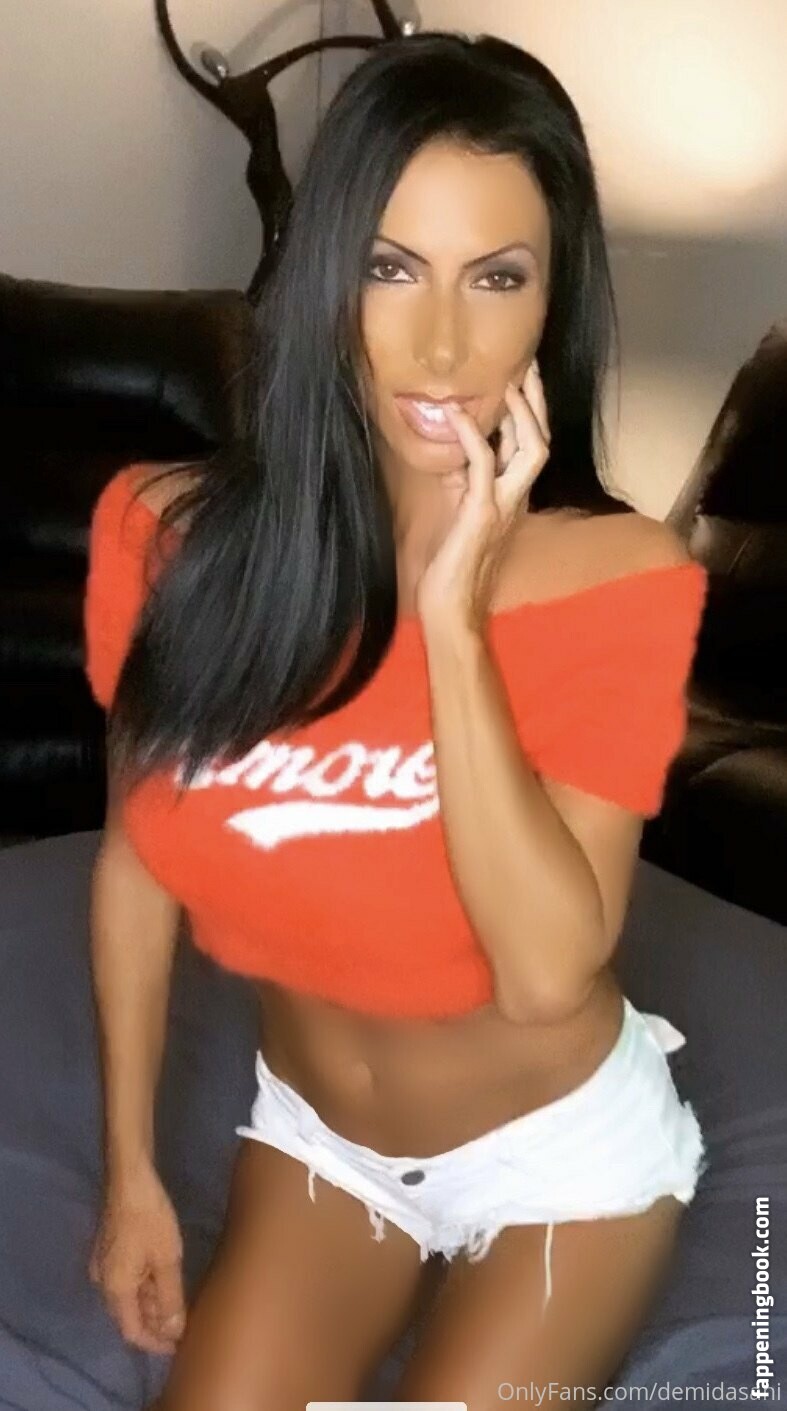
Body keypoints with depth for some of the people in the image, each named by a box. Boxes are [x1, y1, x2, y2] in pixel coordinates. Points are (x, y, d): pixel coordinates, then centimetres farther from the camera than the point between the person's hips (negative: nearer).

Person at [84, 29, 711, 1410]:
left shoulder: (621, 575, -23)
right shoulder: (168, 534, -16)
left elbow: (545, 972, -30)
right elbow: (136, 860, -3)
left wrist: (456, 614, -34)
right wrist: (130, 1164, 3)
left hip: (558, 1147, -2)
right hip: (314, 1131, 3)